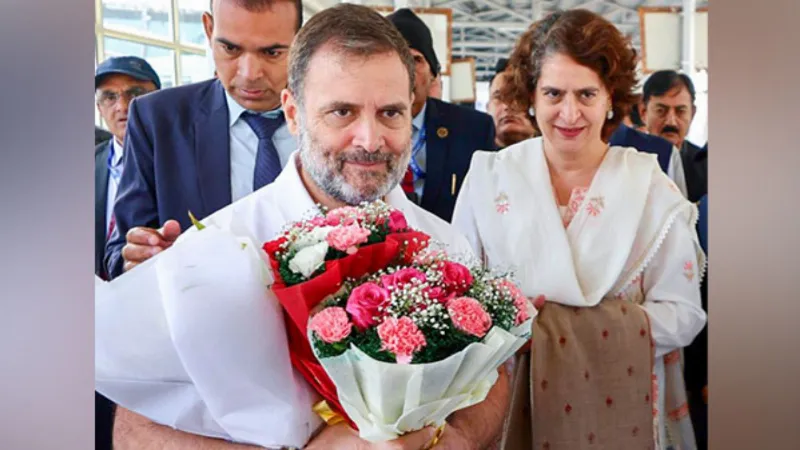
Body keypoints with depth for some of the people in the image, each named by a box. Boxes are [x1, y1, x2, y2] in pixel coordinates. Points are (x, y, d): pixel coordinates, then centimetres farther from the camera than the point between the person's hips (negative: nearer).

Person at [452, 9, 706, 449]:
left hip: (617, 404, 0)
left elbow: (681, 314, -7)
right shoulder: (487, 177, -6)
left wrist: (611, 329, -21)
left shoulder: (653, 189, -7)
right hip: (511, 400, 1)